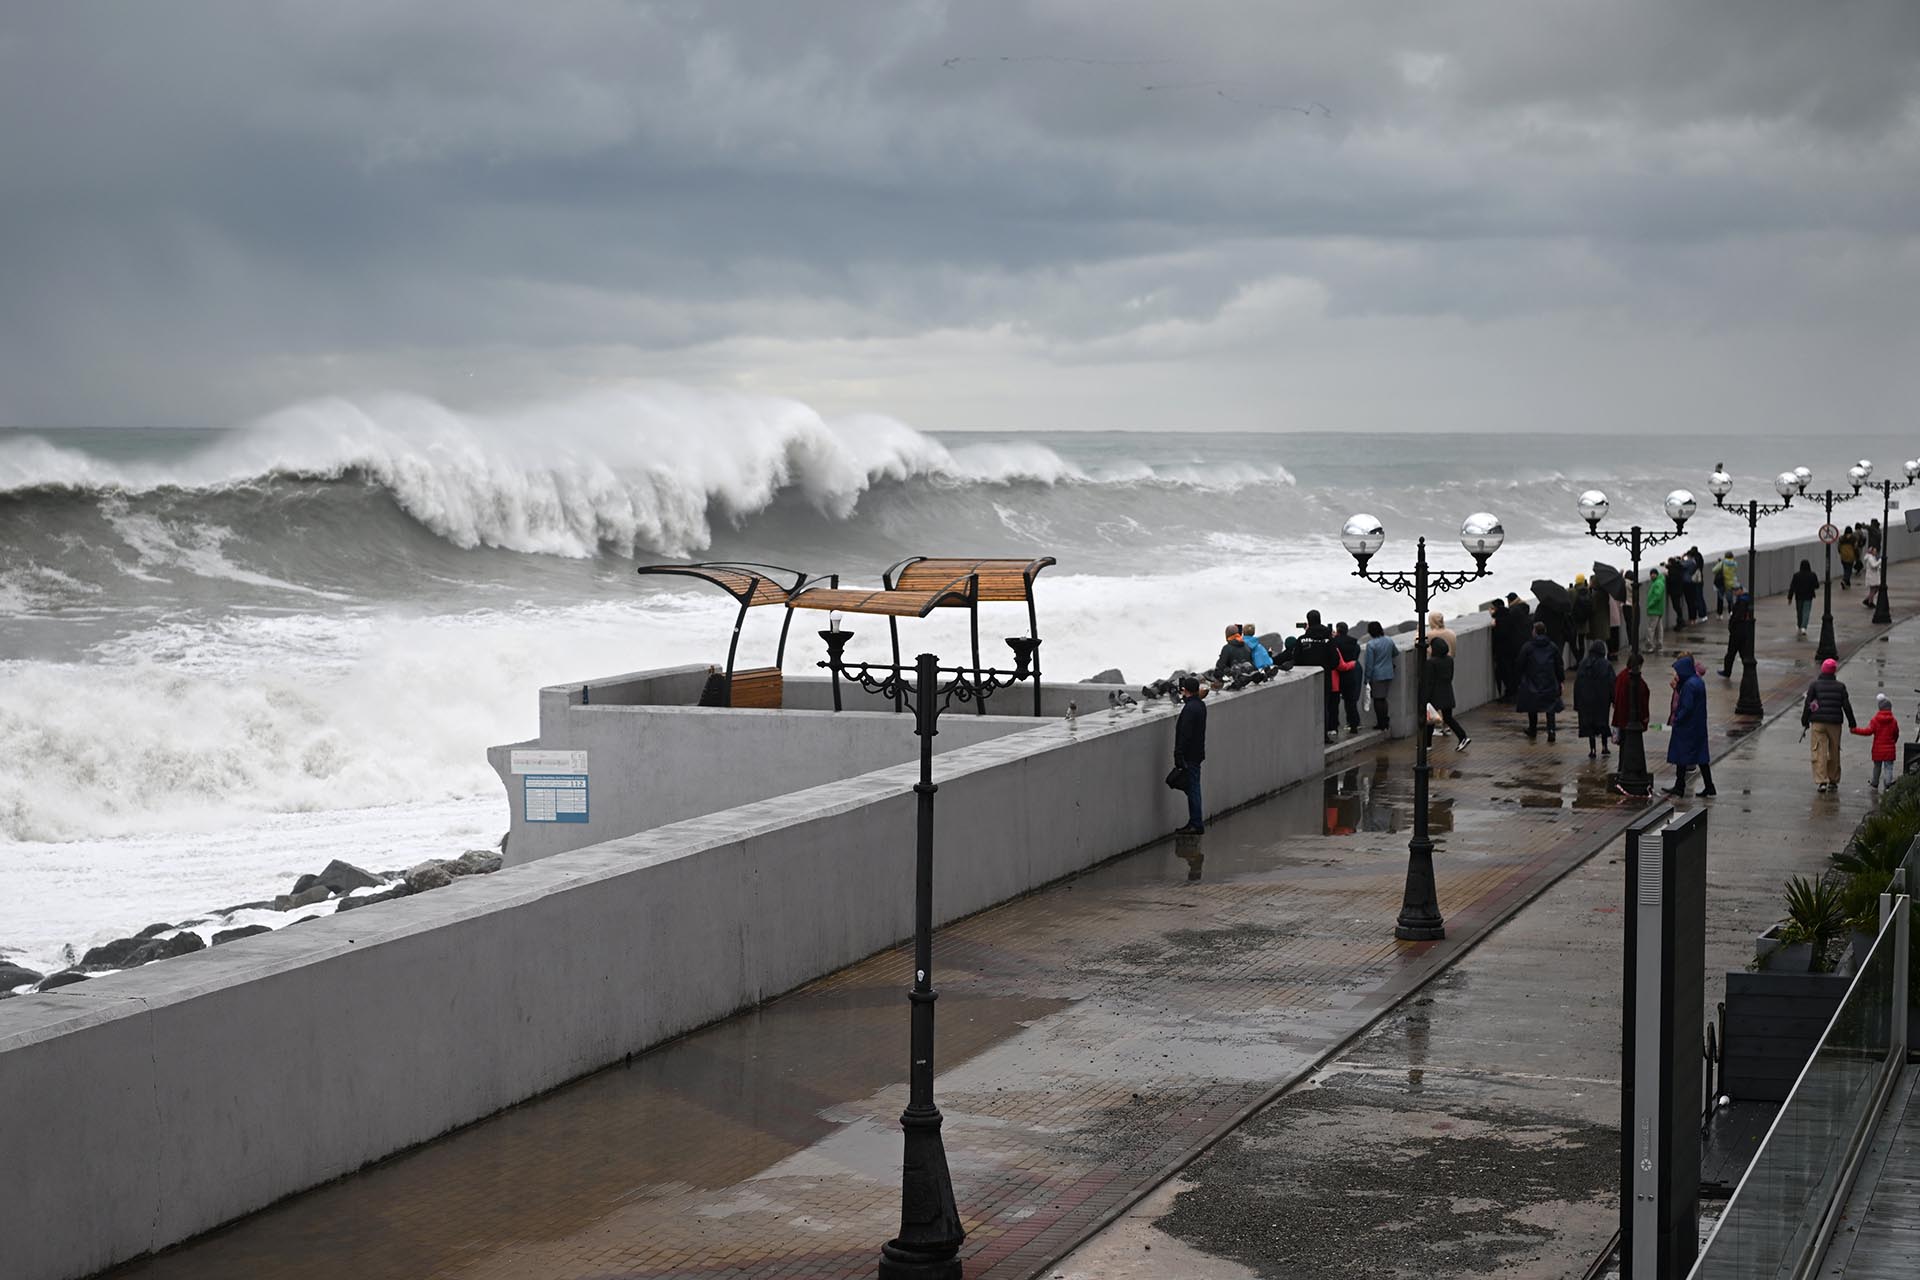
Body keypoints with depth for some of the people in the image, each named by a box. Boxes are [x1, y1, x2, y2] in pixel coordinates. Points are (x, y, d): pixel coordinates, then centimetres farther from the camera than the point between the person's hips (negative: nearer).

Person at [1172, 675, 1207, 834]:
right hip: (1197, 754, 10)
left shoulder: (1190, 708, -20)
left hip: (1190, 756, -10)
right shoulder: (1200, 704, 10)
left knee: (1192, 790, -5)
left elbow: (1185, 735, -21)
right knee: (1193, 789, 15)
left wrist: (1179, 757, -19)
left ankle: (1196, 825, -2)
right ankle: (1195, 822, 21)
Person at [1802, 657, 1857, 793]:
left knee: (1819, 752, -4)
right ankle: (1833, 781, 20)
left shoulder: (1814, 685, 0)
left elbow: (1808, 704, -1)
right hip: (1835, 723, 2)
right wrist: (1851, 723, 12)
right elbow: (1846, 705, 5)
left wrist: (1805, 721, 8)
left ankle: (1822, 781, -16)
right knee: (1834, 752, 13)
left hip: (1818, 722, -2)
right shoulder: (1840, 687, 4)